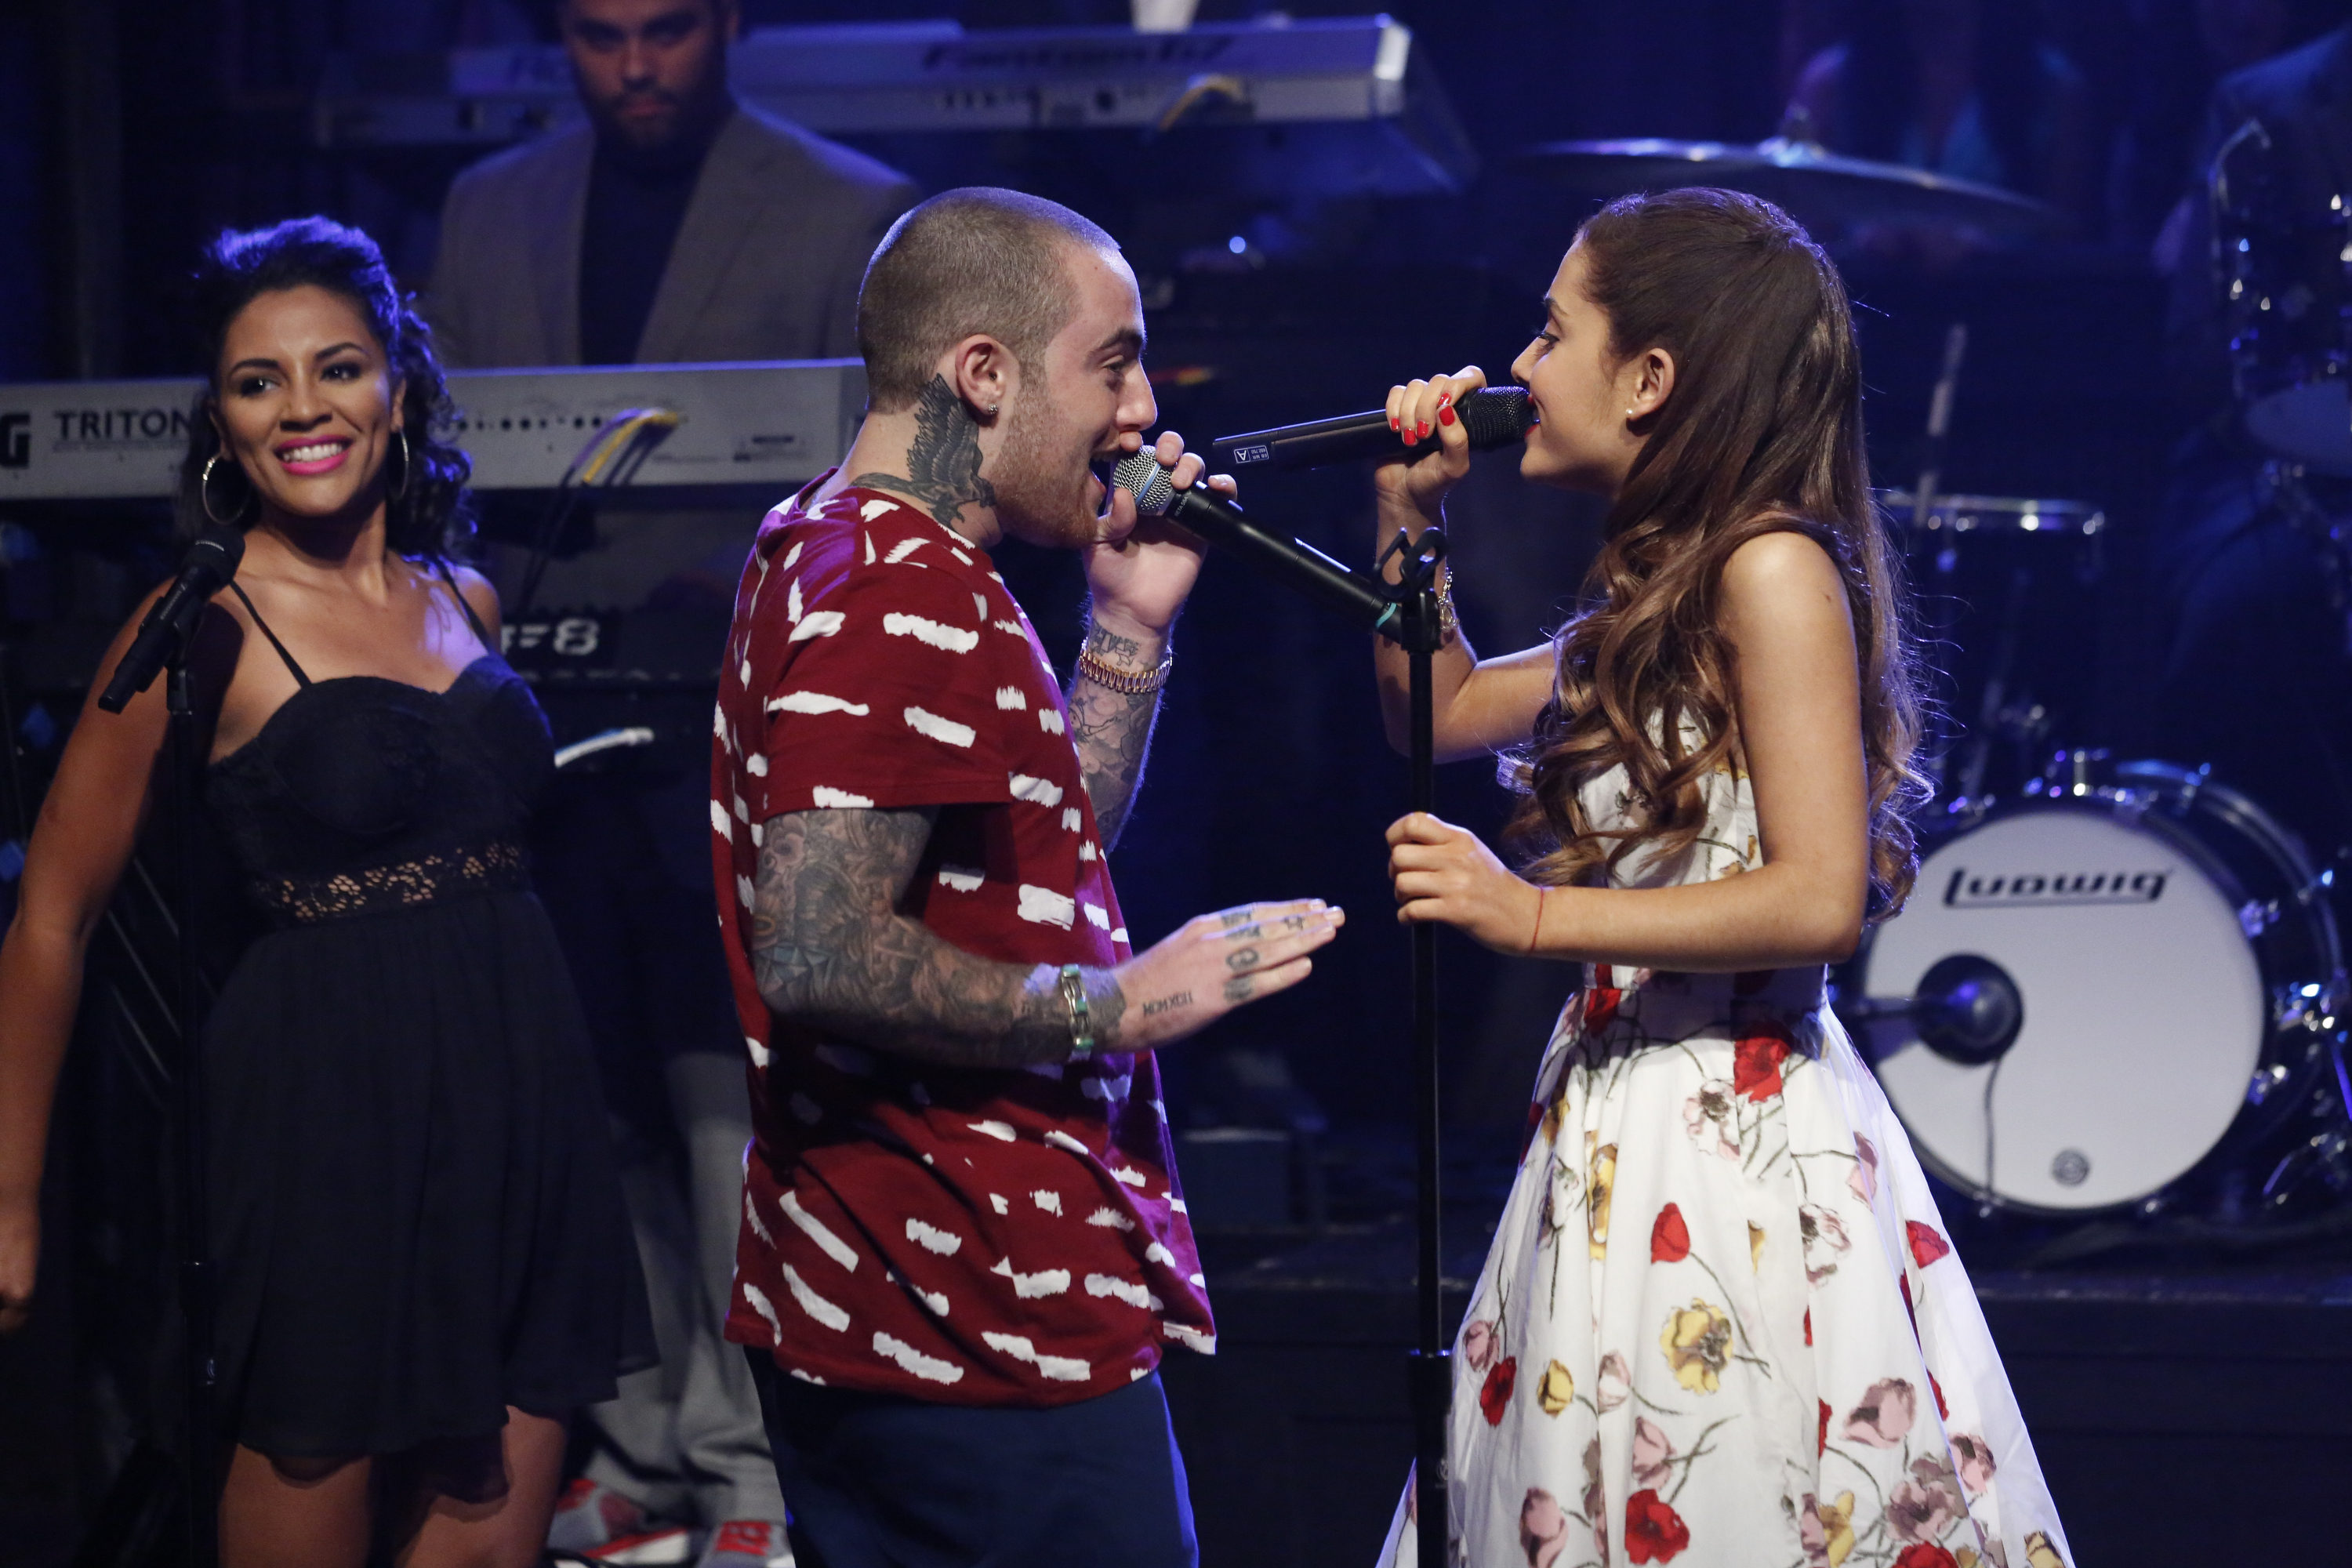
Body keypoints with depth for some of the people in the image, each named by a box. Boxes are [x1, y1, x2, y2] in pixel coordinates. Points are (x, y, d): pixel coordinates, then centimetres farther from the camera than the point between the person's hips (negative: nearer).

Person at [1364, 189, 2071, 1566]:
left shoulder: (1774, 566, -12)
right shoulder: (1660, 594, 14)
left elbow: (1818, 900, -20)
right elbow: (1442, 711, 30)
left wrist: (1533, 915, -17)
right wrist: (1409, 510, 19)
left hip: (1736, 1140, -9)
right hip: (1624, 1128, 9)